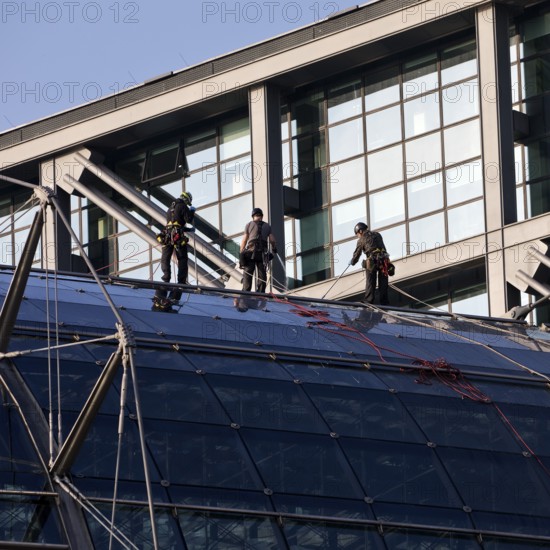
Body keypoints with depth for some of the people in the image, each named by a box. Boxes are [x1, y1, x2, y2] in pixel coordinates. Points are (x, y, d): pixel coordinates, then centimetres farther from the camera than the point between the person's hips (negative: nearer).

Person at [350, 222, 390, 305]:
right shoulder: (377, 235, 19)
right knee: (383, 283, 7)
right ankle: (385, 303, 7)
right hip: (383, 260, 4)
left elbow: (357, 253, 10)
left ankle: (368, 302, -1)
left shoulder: (361, 240, 5)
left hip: (372, 262, -4)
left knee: (370, 283, 2)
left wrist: (352, 262, 27)